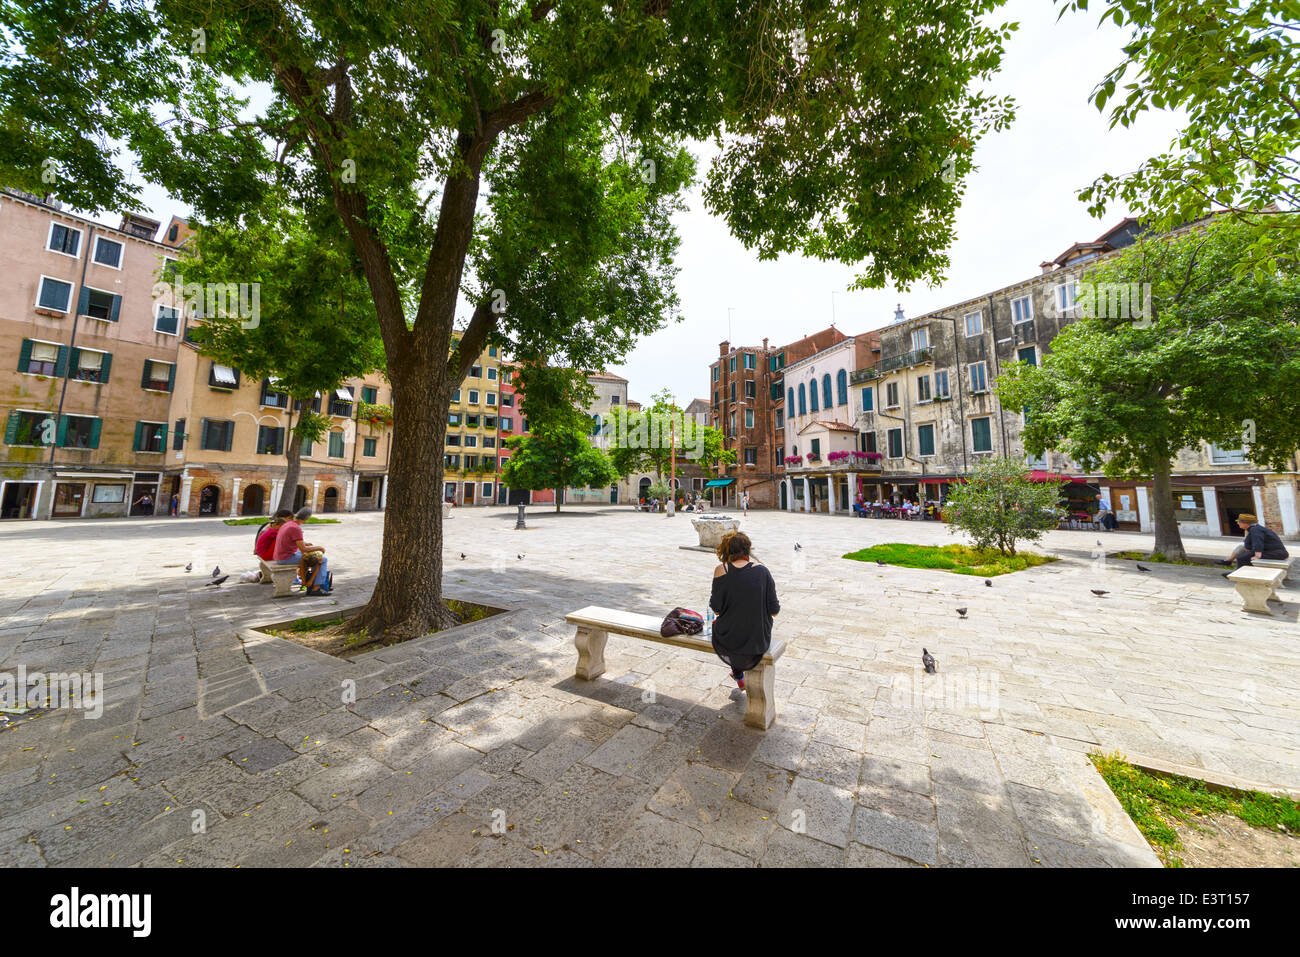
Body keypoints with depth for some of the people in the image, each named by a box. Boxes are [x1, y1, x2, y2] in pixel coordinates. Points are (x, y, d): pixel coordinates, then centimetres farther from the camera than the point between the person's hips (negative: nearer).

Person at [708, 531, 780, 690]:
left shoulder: (721, 570, -12)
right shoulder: (762, 571, -8)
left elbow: (717, 608, -8)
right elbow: (774, 611, -5)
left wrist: (711, 601, 13)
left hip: (728, 642, -1)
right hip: (759, 641, 2)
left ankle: (739, 678, 45)